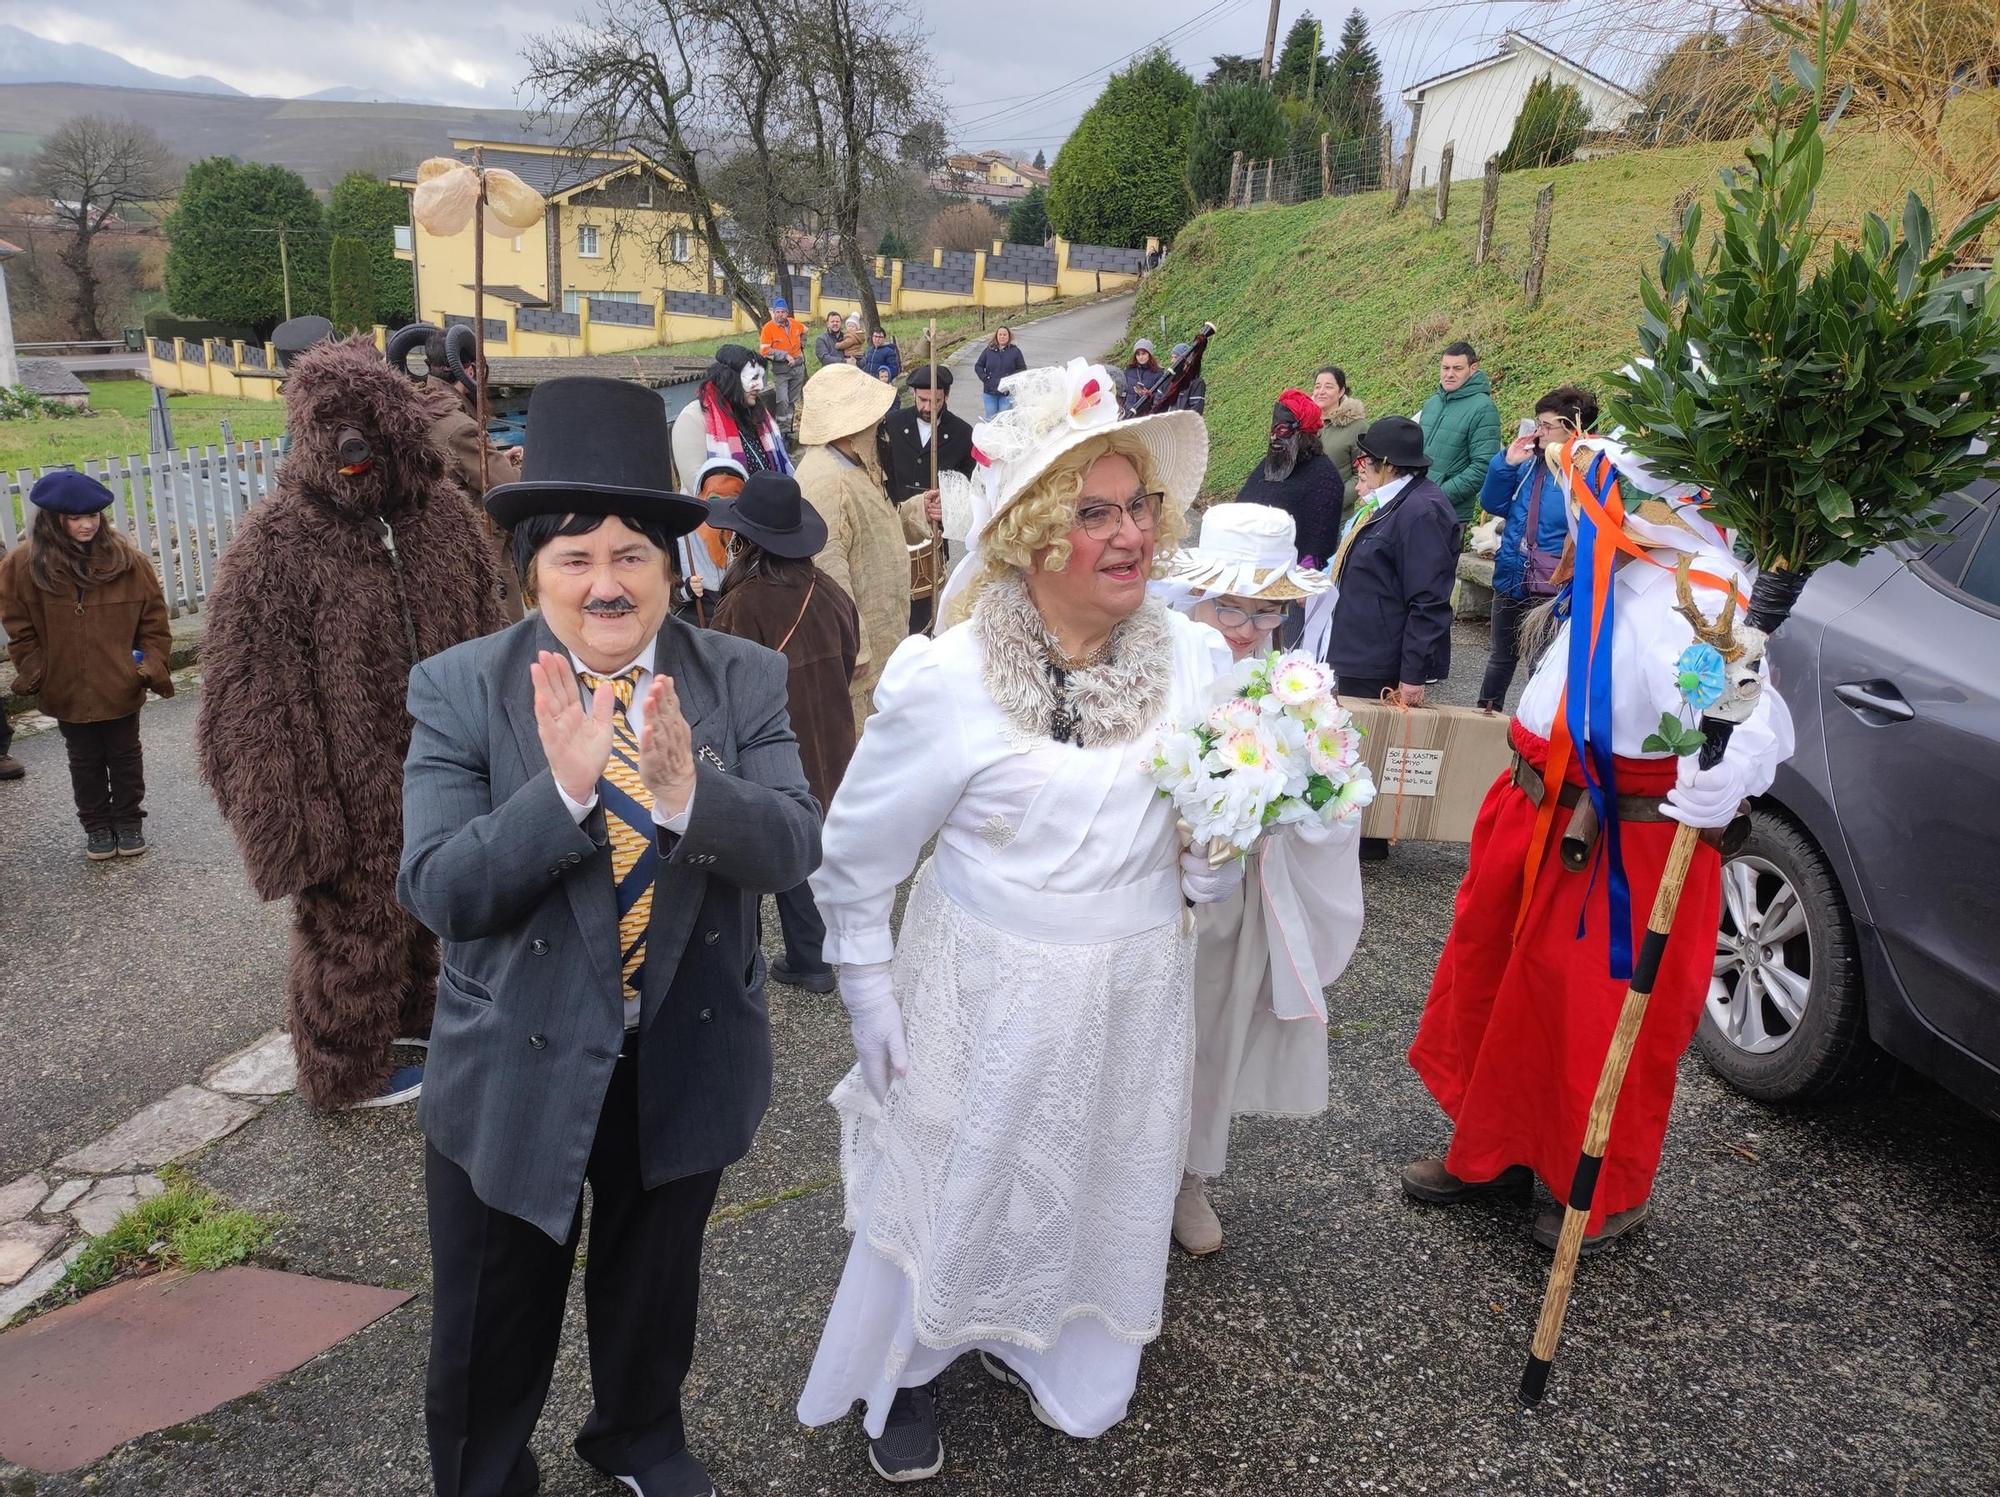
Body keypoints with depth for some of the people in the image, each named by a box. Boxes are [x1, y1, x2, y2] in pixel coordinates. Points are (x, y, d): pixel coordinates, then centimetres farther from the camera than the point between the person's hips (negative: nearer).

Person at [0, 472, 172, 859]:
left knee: (125, 756, 15)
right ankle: (97, 826, 29)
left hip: (121, 685, 0)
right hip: (67, 690, 0)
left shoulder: (127, 559, -8)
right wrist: (35, 671, -4)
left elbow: (153, 617, -2)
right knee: (85, 761, 15)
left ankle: (129, 820, 31)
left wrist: (152, 664, -8)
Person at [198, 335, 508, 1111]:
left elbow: (484, 637, 9)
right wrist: (290, 817, -16)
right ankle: (349, 1066, 35)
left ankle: (414, 1008, 50)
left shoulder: (445, 514, -2)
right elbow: (251, 699, -16)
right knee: (351, 922, 12)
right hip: (349, 790, -5)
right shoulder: (275, 545, -18)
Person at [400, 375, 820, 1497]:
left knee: (654, 1286, 27)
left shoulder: (744, 681, -9)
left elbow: (796, 849, -19)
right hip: (517, 1070, -2)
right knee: (496, 1329, 18)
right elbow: (436, 892, -20)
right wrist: (563, 786, -35)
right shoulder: (459, 691, -14)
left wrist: (687, 791, -38)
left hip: (689, 1061, 2)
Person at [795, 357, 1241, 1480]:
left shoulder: (1194, 659, -8)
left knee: (1100, 1186, 23)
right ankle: (906, 1371, 47)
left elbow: (1209, 874, 3)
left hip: (1137, 995, 4)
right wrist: (869, 998, -3)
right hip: (988, 999, -4)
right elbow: (858, 856, -6)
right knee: (950, 1182, 16)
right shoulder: (949, 681, -19)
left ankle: (1044, 1348, 55)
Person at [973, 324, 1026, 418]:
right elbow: (978, 366, 11)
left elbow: (1022, 369, 3)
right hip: (989, 392, 2)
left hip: (1007, 392, -2)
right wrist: (985, 378, -3)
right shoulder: (988, 350, 6)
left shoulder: (1015, 351, 2)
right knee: (990, 419, 6)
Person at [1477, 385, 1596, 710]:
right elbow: (1492, 504, 8)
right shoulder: (1530, 460, 1)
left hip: (1555, 591, -6)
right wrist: (1506, 463, -2)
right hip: (1511, 580, 6)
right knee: (1502, 657, 24)